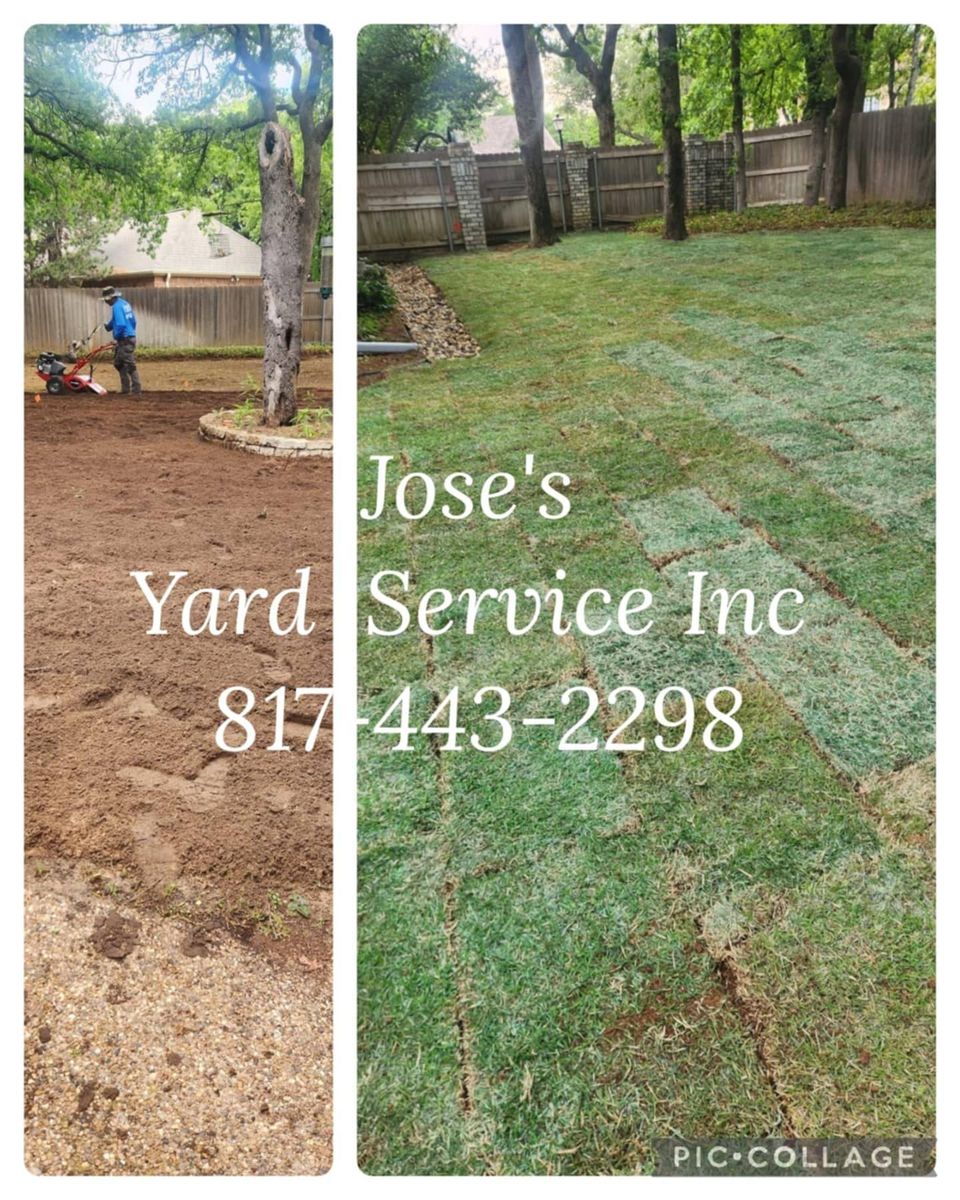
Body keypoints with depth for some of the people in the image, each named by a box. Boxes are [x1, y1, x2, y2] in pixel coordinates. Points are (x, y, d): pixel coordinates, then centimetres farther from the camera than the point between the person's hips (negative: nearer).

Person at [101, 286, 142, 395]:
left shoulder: (117, 306, -15)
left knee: (130, 365, -8)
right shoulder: (125, 303, 13)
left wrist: (116, 338, -10)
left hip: (124, 340, -10)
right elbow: (133, 321, 18)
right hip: (130, 337, 10)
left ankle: (136, 390, -6)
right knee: (119, 363, 18)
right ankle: (125, 389, 21)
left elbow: (121, 325, -24)